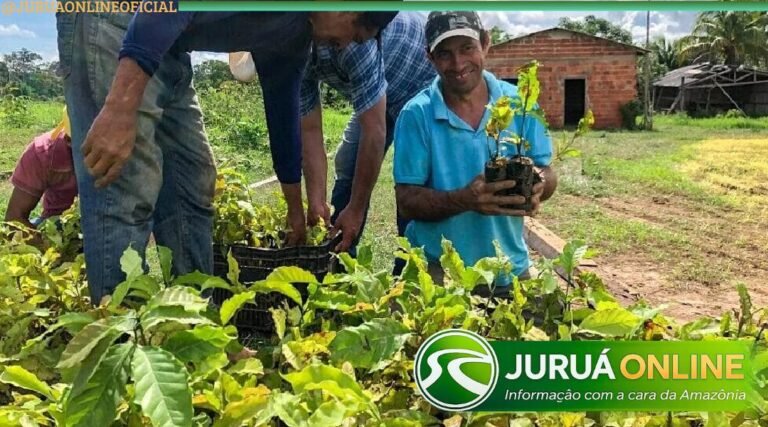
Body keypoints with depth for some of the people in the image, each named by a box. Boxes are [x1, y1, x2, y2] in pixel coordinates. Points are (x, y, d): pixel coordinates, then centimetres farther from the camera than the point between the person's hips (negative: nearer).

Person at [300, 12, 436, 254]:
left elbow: (375, 131, -36)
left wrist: (356, 210, -30)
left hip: (424, 82, -7)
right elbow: (310, 132, -11)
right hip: (379, 96, 8)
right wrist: (316, 203, -18)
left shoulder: (350, 37, -39)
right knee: (347, 170, 5)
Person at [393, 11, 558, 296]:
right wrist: (464, 200, -32)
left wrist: (538, 184, -24)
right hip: (437, 271, -3)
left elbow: (547, 174, 1)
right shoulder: (417, 115, -10)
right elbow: (407, 201, -12)